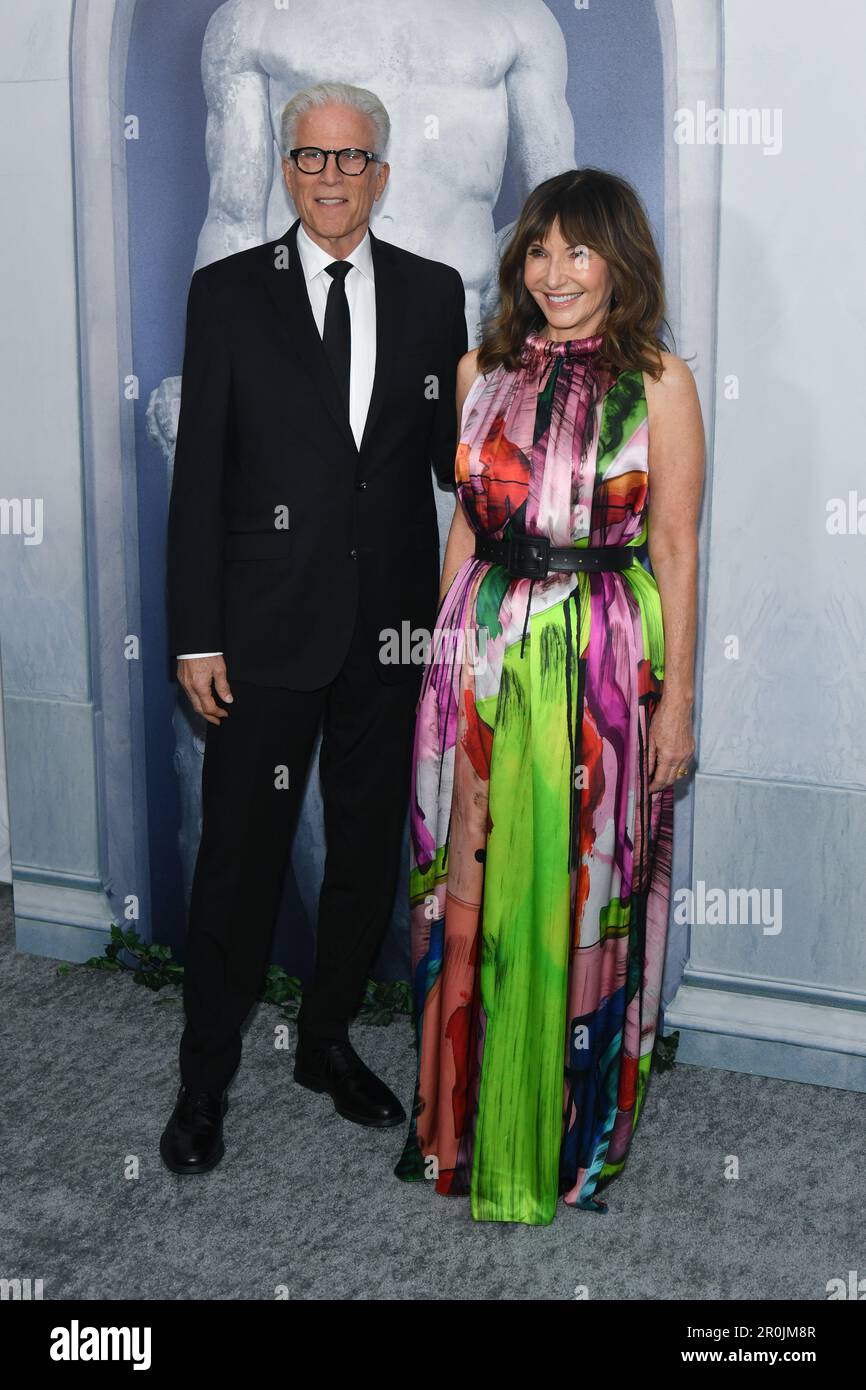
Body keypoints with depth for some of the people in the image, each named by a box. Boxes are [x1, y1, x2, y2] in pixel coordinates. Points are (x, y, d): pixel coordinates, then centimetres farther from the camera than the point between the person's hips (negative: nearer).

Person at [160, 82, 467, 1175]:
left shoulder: (432, 293, 6)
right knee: (238, 860, 4)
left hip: (392, 629, 3)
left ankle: (327, 1041, 34)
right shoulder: (227, 292, 0)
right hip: (266, 628, -2)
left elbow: (451, 451, 9)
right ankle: (205, 1077, 22)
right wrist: (195, 637, -7)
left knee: (368, 853, 14)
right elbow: (198, 473, -3)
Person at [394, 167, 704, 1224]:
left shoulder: (658, 381, -3)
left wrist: (676, 696, -6)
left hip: (605, 658, -3)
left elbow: (676, 547, -4)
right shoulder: (484, 371, 9)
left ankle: (573, 1139, 25)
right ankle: (464, 1124, 28)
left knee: (584, 895, 6)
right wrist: (447, 651, 10)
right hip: (483, 650, 4)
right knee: (472, 886, 9)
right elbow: (468, 520, 13)